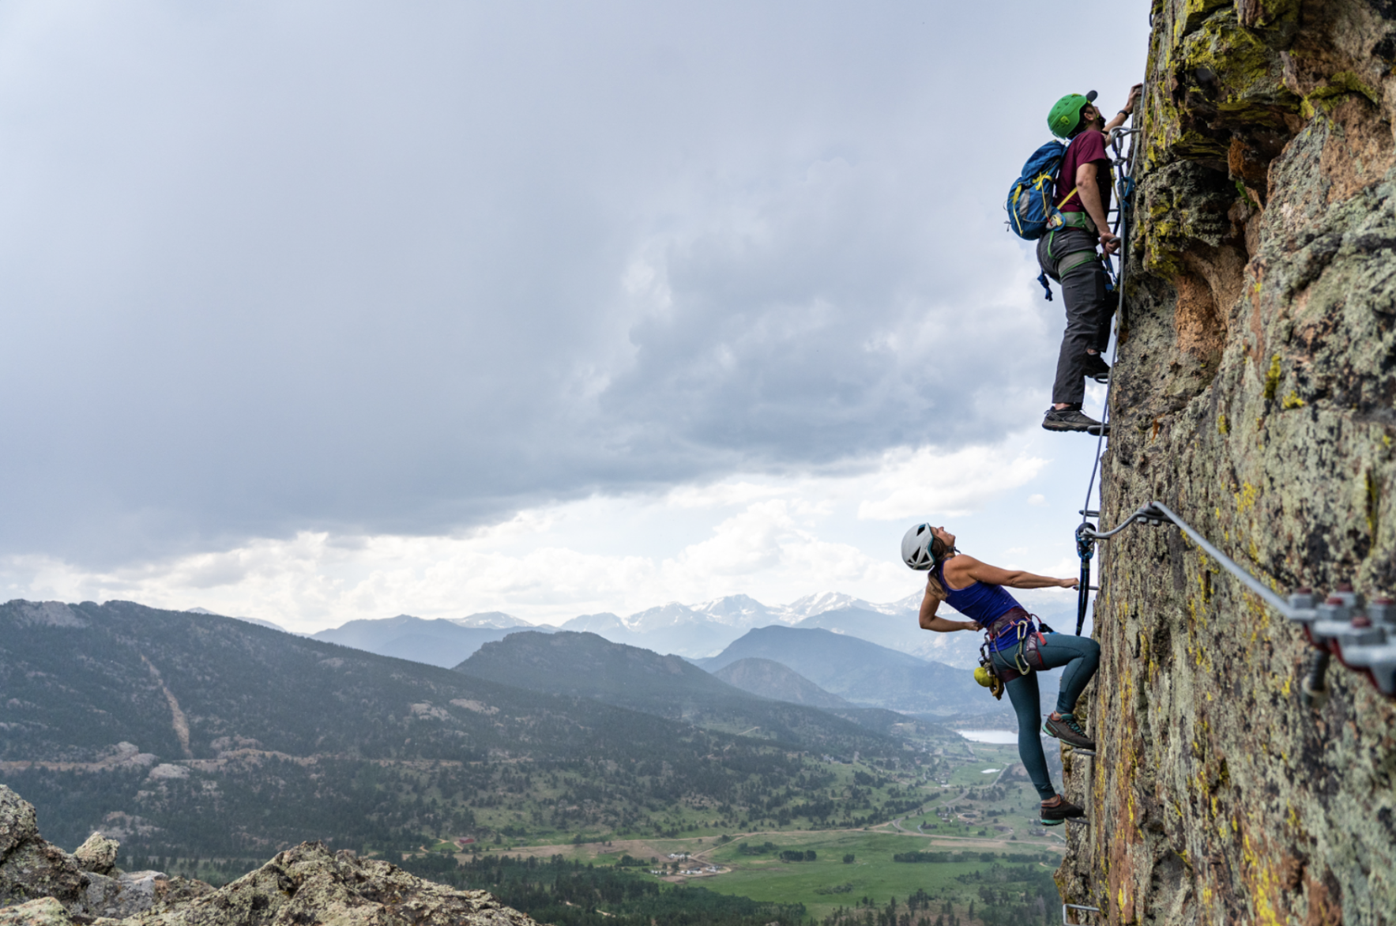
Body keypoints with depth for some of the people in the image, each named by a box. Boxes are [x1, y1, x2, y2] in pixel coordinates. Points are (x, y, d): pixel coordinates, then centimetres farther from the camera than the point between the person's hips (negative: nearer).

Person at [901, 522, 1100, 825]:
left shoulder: (934, 579, 11)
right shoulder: (957, 564, -14)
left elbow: (925, 621, 25)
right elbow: (1011, 577, -9)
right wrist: (1059, 582, 1)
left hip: (1002, 652, 9)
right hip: (1018, 641, -9)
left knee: (1028, 723, 12)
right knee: (1089, 649, -17)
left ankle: (1049, 801, 16)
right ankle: (1062, 715, -10)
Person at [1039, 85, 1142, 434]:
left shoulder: (1078, 143, 29)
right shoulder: (1091, 139, 2)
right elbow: (1085, 181, -16)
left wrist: (1127, 110, 63)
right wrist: (1104, 230, -19)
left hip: (1053, 242, 10)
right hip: (1073, 237, -10)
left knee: (1107, 297, 29)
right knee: (1083, 322, -19)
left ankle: (1091, 357, 8)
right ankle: (1064, 408, -30)